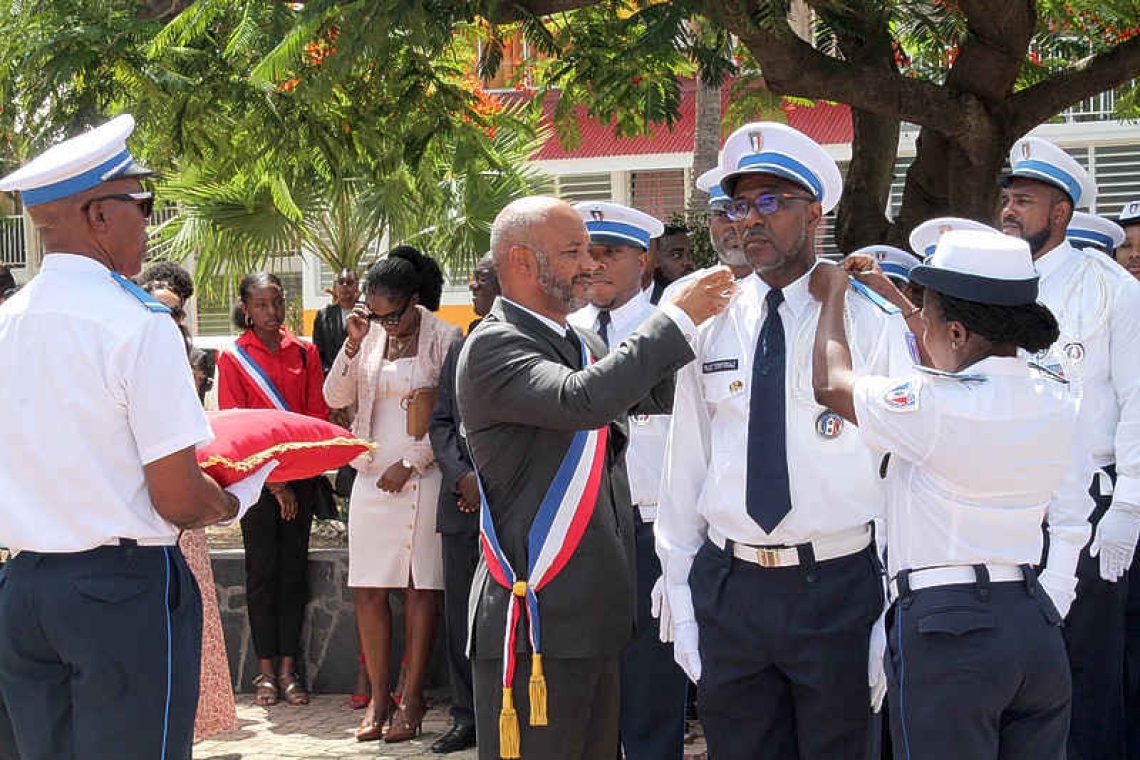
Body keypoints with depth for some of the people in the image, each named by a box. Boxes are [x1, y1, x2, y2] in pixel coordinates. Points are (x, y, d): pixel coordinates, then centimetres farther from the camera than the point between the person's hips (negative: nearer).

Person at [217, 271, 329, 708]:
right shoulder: (233, 358, 0)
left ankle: (288, 668, 9)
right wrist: (273, 480, -9)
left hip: (300, 473, 3)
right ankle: (266, 670, 6)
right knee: (262, 570, 0)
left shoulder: (304, 352, 8)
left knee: (294, 569, 4)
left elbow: (318, 414, 6)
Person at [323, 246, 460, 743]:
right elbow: (334, 397, 4)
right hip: (371, 476, 4)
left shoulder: (444, 339, -5)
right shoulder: (368, 335, 7)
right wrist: (353, 345, -8)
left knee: (420, 588, 0)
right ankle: (378, 697, 10)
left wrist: (411, 464, -9)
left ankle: (412, 698, 7)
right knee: (368, 589, 1)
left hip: (422, 476, -4)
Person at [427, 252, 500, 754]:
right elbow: (440, 421, 14)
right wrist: (462, 478, -2)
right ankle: (466, 718, 19)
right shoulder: (460, 348, 15)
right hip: (462, 501, 6)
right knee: (460, 614, 10)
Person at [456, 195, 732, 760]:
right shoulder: (493, 347, -11)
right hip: (534, 618, -8)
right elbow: (580, 400, -27)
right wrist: (677, 318, -20)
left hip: (596, 618, 8)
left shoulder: (583, 346, 17)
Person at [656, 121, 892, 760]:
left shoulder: (867, 324, -3)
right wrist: (681, 600, 7)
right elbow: (685, 470, 8)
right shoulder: (710, 329, 6)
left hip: (836, 589, -3)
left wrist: (891, 615, -7)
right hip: (729, 584, 3)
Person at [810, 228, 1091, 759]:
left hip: (944, 628, -6)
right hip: (1037, 626, 7)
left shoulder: (933, 407, -16)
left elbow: (830, 383, -3)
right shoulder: (1056, 401, 2)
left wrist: (832, 294, 11)